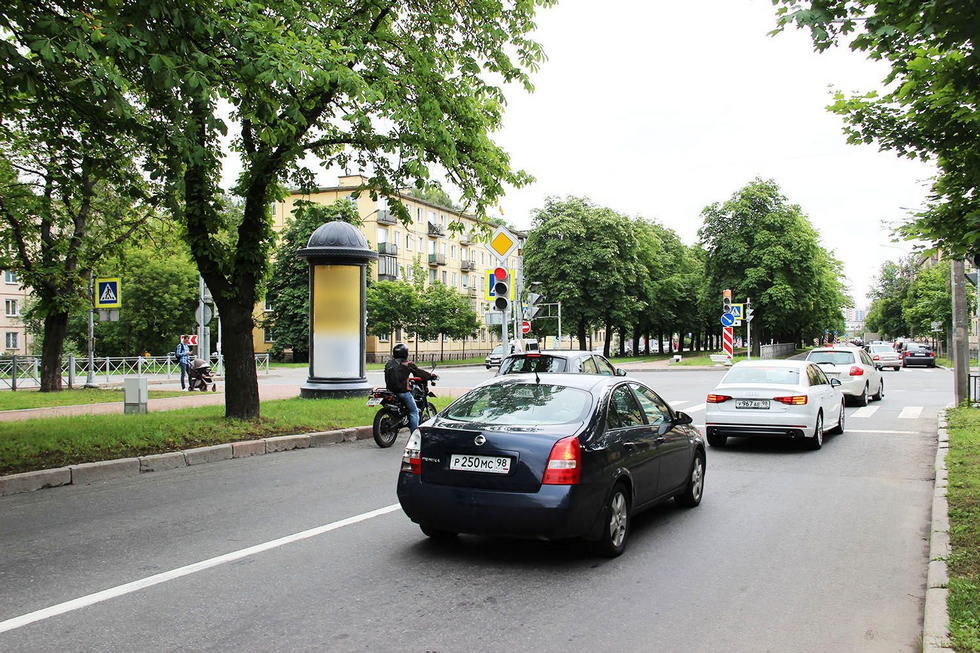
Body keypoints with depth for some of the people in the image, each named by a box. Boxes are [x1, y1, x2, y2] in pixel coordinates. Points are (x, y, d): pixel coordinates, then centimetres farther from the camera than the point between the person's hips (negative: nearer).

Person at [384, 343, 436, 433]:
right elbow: (419, 373, 0)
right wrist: (431, 376, 13)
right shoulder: (407, 364, -5)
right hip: (403, 391, -6)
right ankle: (415, 434, -5)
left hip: (391, 391, 6)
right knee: (414, 411, 3)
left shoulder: (389, 364, 12)